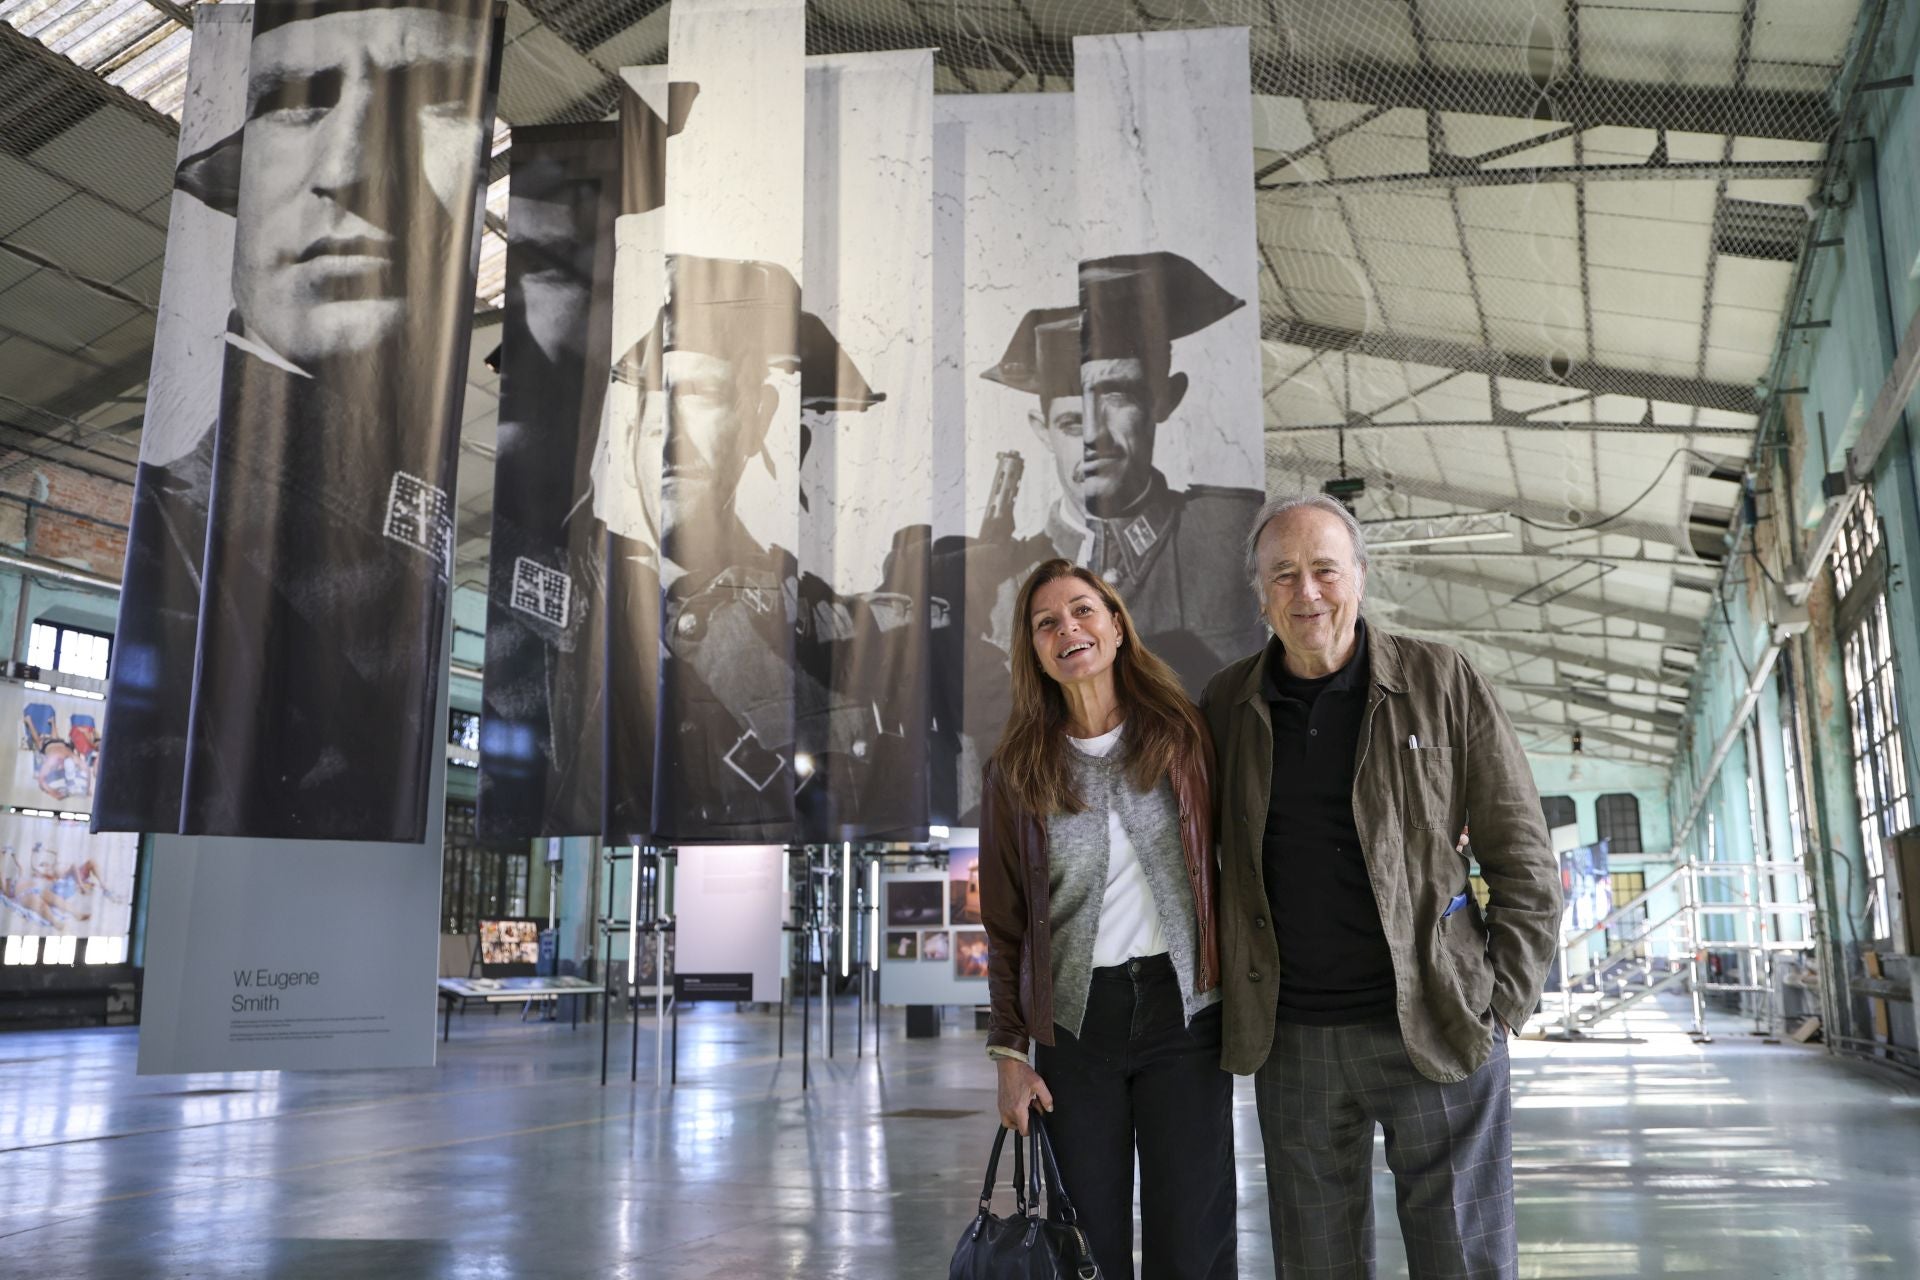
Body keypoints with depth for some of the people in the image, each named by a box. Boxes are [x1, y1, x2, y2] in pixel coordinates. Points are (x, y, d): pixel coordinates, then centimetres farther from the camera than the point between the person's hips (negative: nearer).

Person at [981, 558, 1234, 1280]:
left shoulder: (1185, 738, 2)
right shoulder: (1016, 772, 3)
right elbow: (1005, 925, 6)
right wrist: (1009, 1051, 2)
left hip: (1181, 1009, -1)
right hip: (1075, 1022, 1)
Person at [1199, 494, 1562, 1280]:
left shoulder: (1441, 683, -2)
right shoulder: (1227, 706, 5)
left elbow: (1523, 858, 0)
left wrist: (1503, 1000, -6)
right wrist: (1224, 994, 7)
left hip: (1436, 1029, -2)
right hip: (1291, 1039, 3)